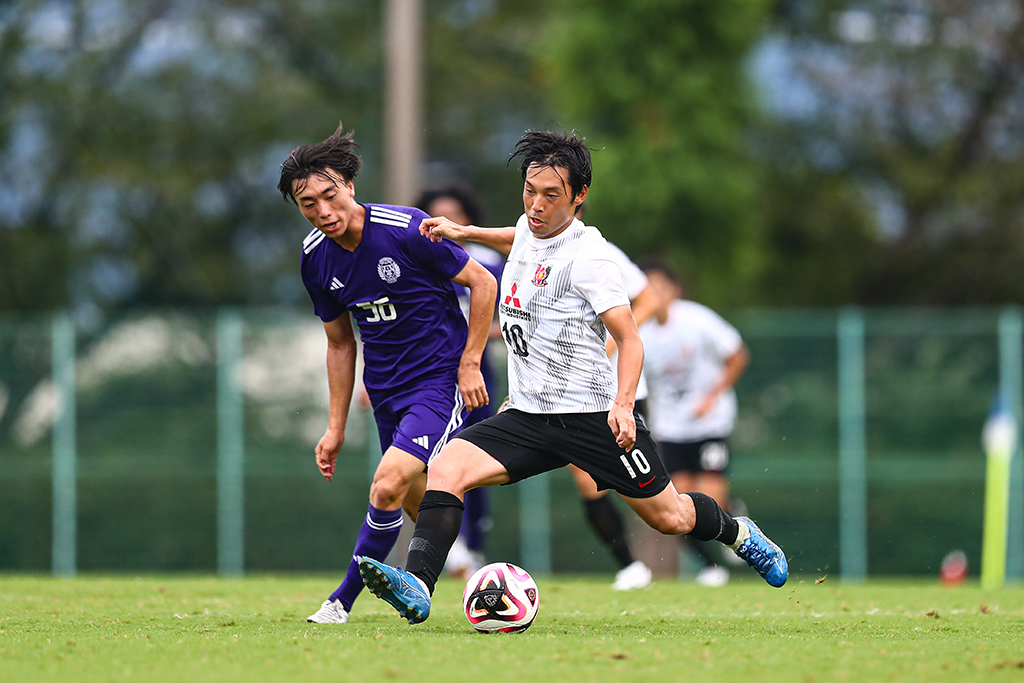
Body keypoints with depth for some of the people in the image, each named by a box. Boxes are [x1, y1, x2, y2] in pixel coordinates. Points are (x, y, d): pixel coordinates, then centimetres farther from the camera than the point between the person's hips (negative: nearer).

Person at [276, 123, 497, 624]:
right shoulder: (315, 258, -1)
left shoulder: (407, 230, -19)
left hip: (440, 381, -6)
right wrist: (335, 427, 11)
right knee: (421, 508, 13)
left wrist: (469, 364, -11)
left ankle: (344, 600, -8)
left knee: (389, 484, -20)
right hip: (385, 391, 6)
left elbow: (483, 283, -9)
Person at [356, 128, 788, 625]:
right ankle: (417, 588, -31)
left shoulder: (588, 257, -16)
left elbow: (629, 339, -16)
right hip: (527, 415, 6)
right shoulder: (528, 229, 6)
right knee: (446, 467, -18)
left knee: (668, 517, 6)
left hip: (593, 414, -6)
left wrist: (623, 406, -30)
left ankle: (738, 534, 39)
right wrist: (464, 232, 25)